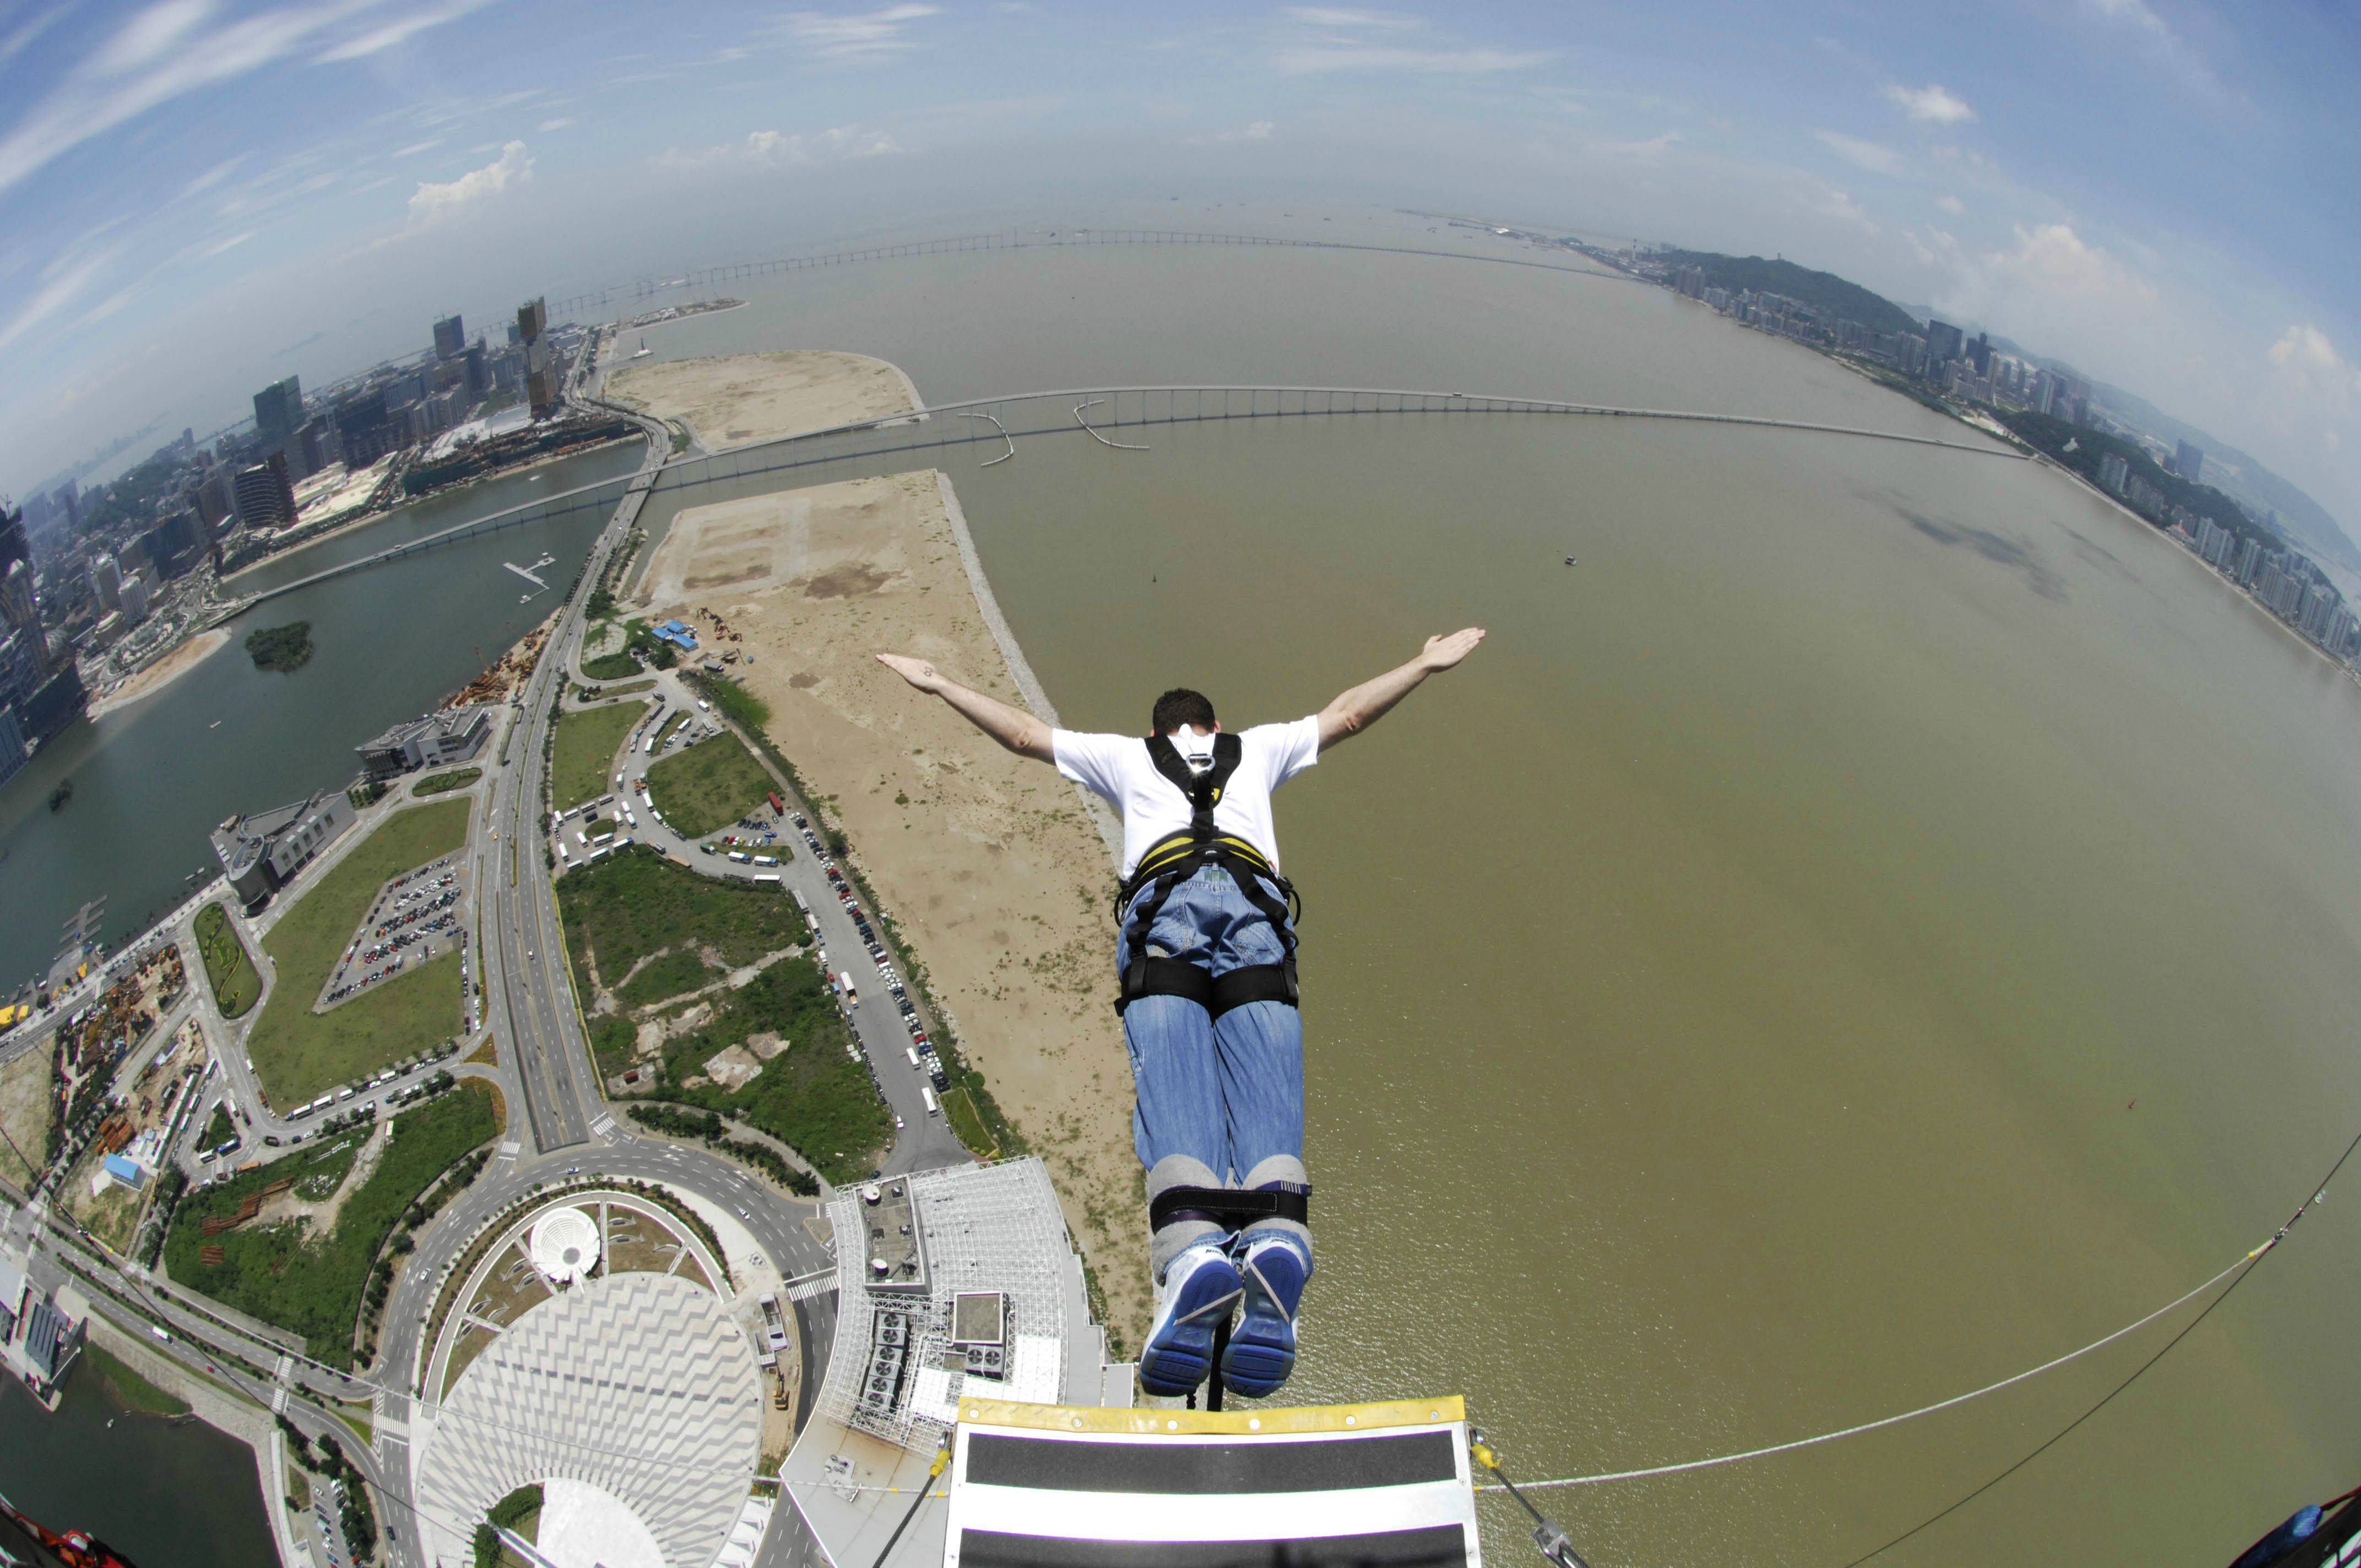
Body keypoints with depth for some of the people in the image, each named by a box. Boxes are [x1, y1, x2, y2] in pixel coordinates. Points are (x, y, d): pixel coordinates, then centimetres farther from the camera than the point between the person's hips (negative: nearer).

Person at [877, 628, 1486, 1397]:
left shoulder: (1125, 755, 37)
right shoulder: (1256, 749, 39)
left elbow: (1022, 733, 42)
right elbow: (1349, 713, 46)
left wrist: (937, 682, 55)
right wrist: (1426, 664, 59)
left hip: (1162, 899, -1)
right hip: (1254, 899, 1)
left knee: (1173, 1093, -21)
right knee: (1266, 1092, -17)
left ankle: (1191, 1250, -48)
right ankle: (1276, 1243, -47)